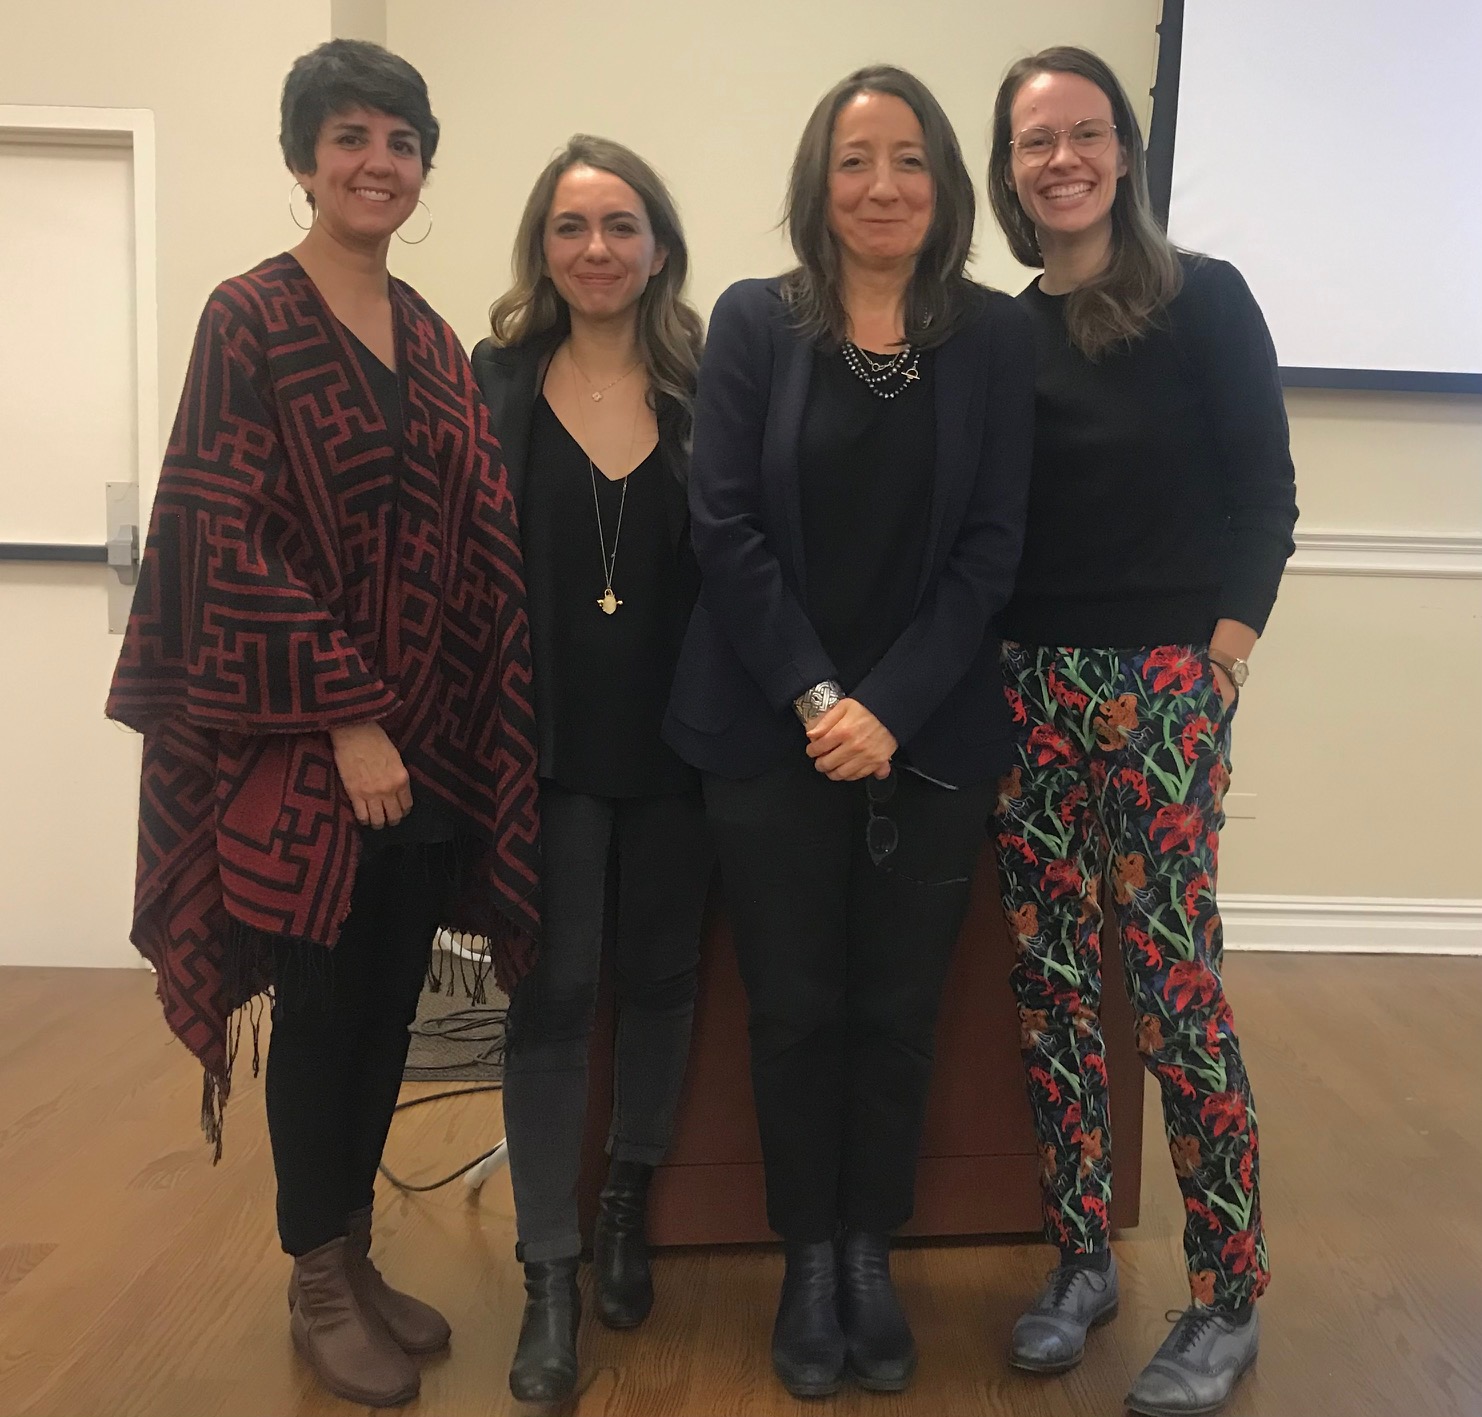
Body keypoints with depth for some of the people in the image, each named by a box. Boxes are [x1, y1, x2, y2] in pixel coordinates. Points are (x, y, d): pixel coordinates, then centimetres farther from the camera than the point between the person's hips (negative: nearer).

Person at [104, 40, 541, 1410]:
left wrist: (463, 726, 4)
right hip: (305, 738, -6)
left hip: (429, 733, 6)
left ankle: (356, 1254, 30)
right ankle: (317, 1285, 24)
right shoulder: (252, 317, -6)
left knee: (392, 1000, 12)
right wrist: (346, 718, -17)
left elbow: (469, 539, 11)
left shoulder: (429, 336, 12)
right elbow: (229, 536, -13)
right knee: (321, 1003, 5)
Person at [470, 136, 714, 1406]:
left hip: (676, 738, 1)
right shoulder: (497, 382, 2)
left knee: (660, 976, 13)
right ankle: (549, 1272, 15)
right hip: (547, 740, -1)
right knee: (553, 992, 3)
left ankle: (627, 1208, 36)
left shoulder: (704, 386, 1)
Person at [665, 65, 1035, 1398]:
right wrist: (815, 697, -13)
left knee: (898, 1013, 10)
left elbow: (992, 545, -2)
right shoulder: (753, 322, 1)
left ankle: (873, 1255, 29)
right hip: (773, 729, 0)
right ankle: (808, 1259, 27)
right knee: (795, 1011, 7)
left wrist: (891, 708, -12)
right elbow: (725, 527, -5)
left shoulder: (996, 334, 3)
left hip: (934, 736, 1)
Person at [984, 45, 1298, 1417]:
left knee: (1172, 980, -4)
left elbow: (1262, 494, -1)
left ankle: (1228, 1303, 13)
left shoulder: (1204, 300, 2)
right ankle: (1079, 1258, 23)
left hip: (1161, 684, -4)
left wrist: (1219, 663, -9)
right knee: (1048, 977, 7)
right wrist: (992, 674, -2)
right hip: (1025, 685, 4)